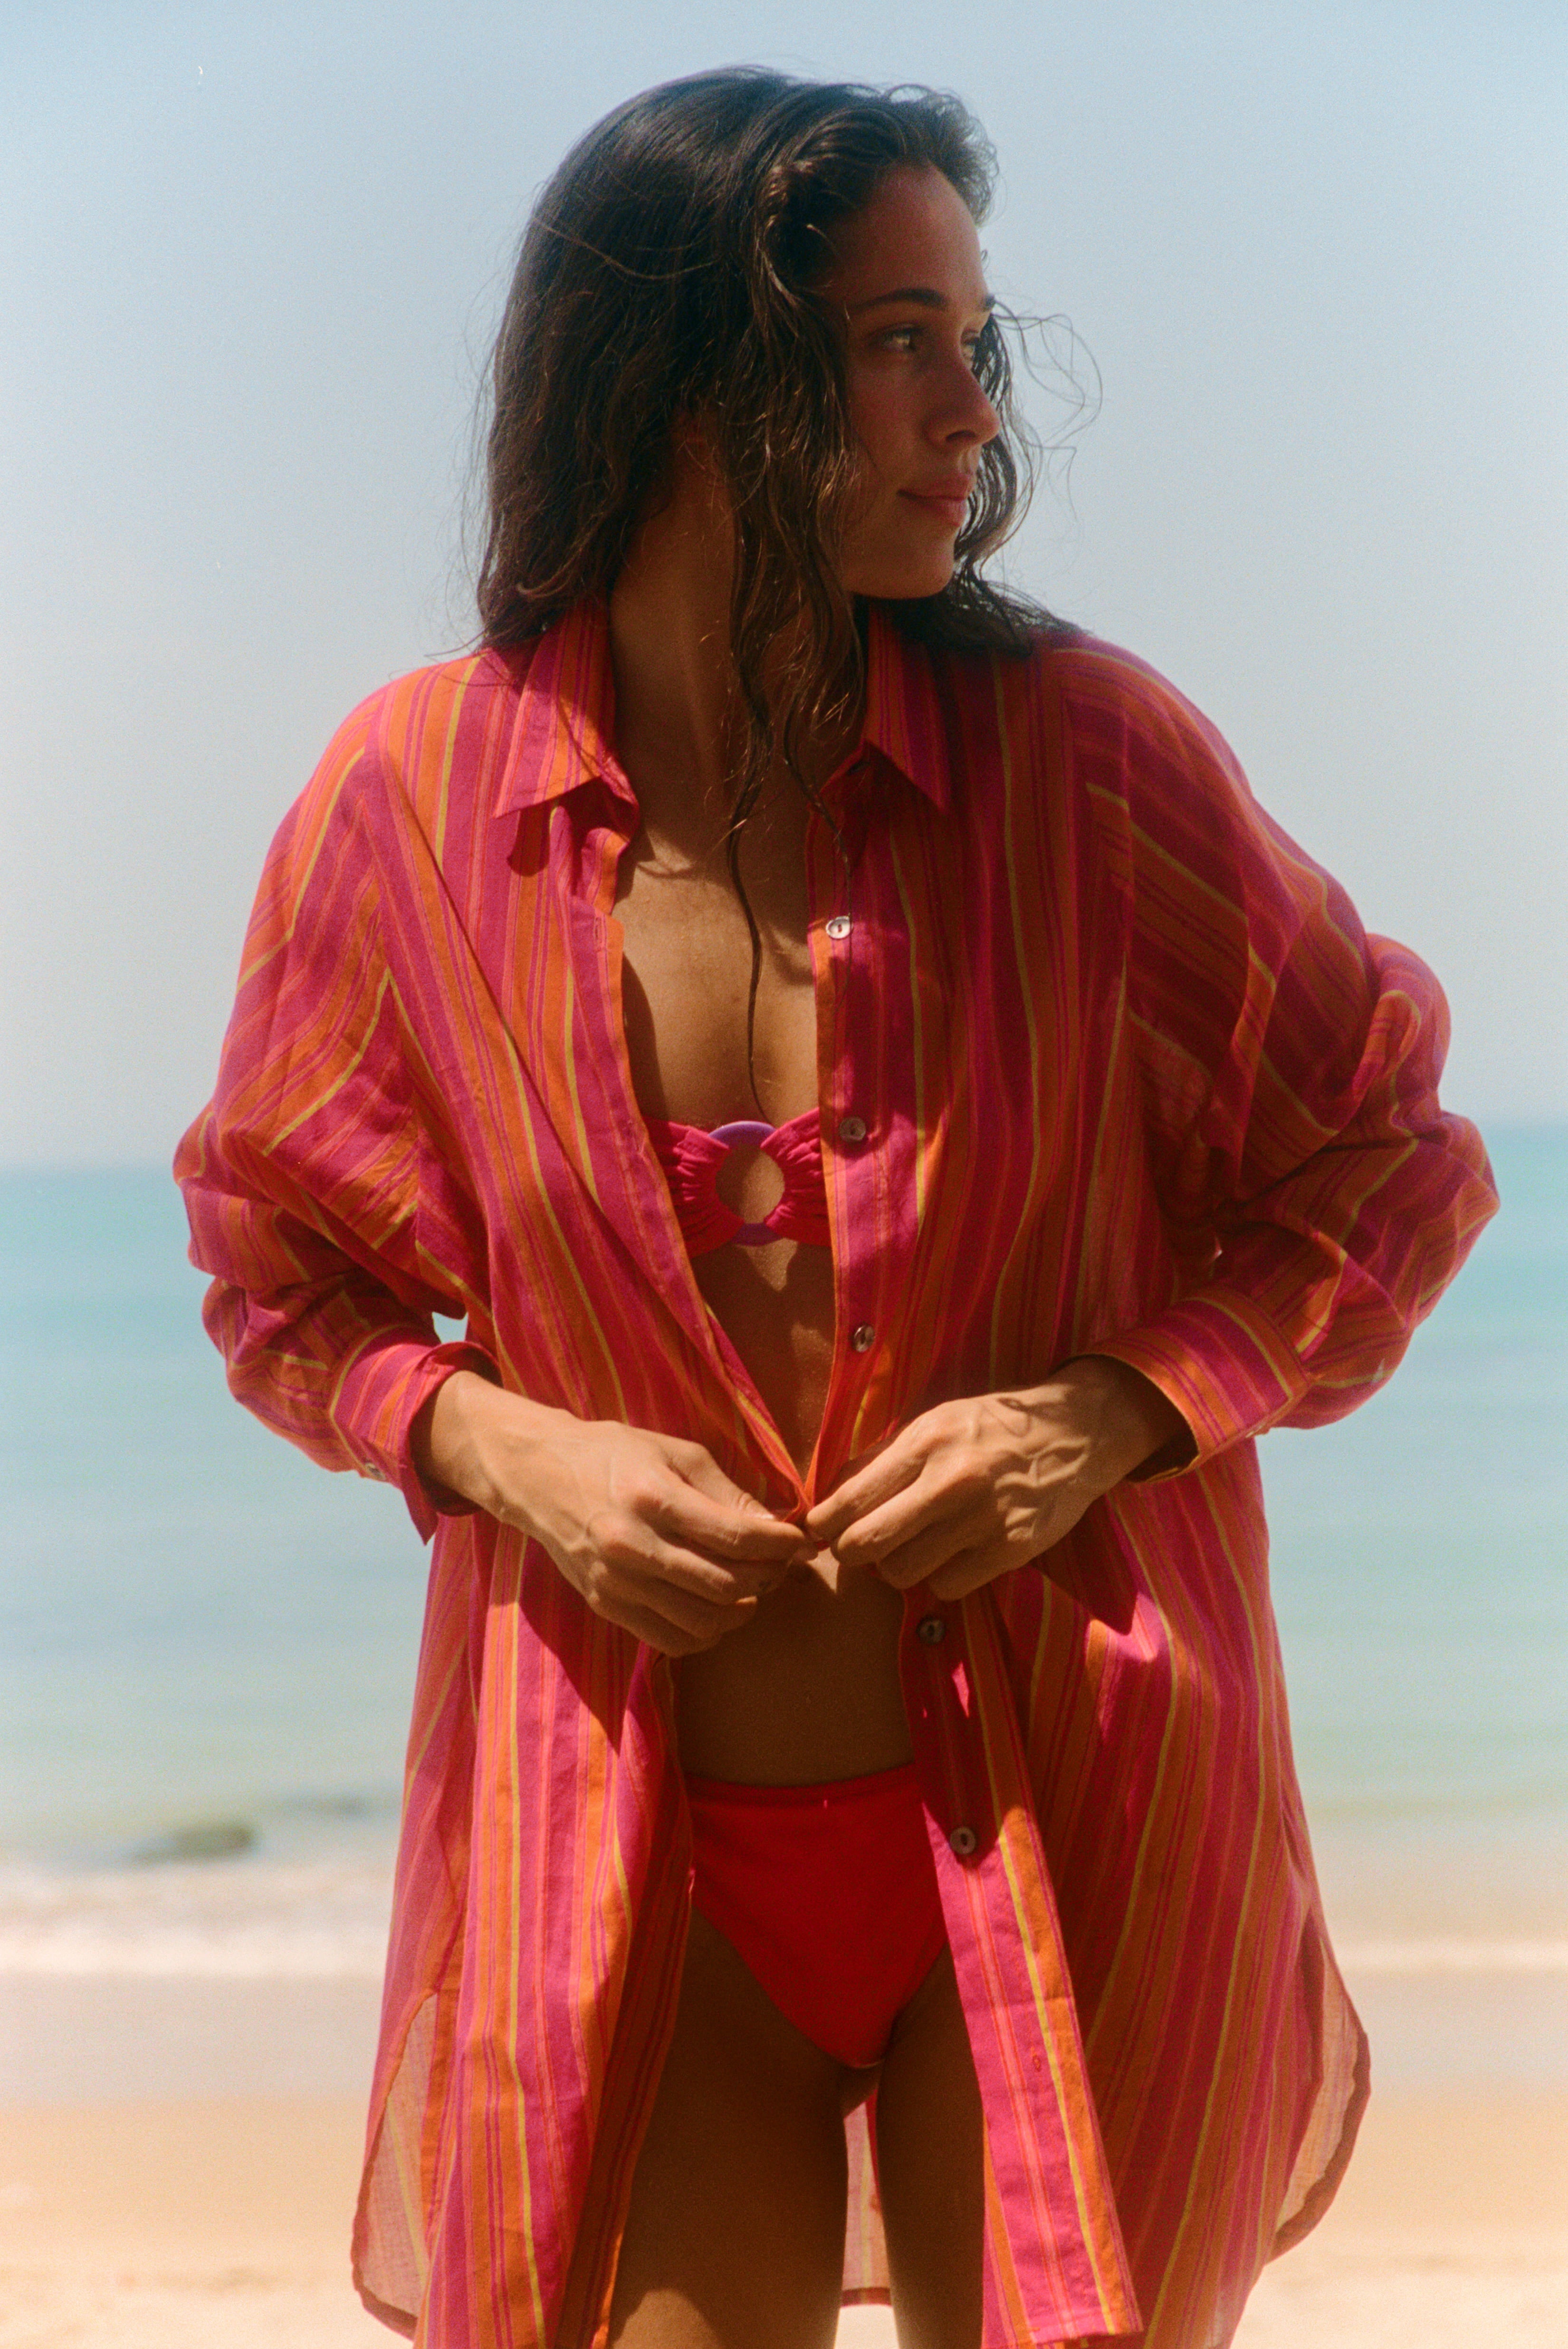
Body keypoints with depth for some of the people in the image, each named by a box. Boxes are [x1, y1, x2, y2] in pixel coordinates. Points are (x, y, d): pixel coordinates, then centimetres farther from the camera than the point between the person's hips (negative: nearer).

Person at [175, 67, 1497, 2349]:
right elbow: (282, 1279, 12)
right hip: (641, 1867, 1)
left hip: (1062, 1827, 0)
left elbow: (1384, 1171, 6)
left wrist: (1109, 1412, -10)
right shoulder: (413, 798, -2)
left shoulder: (1083, 750, -4)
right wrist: (495, 1443, -8)